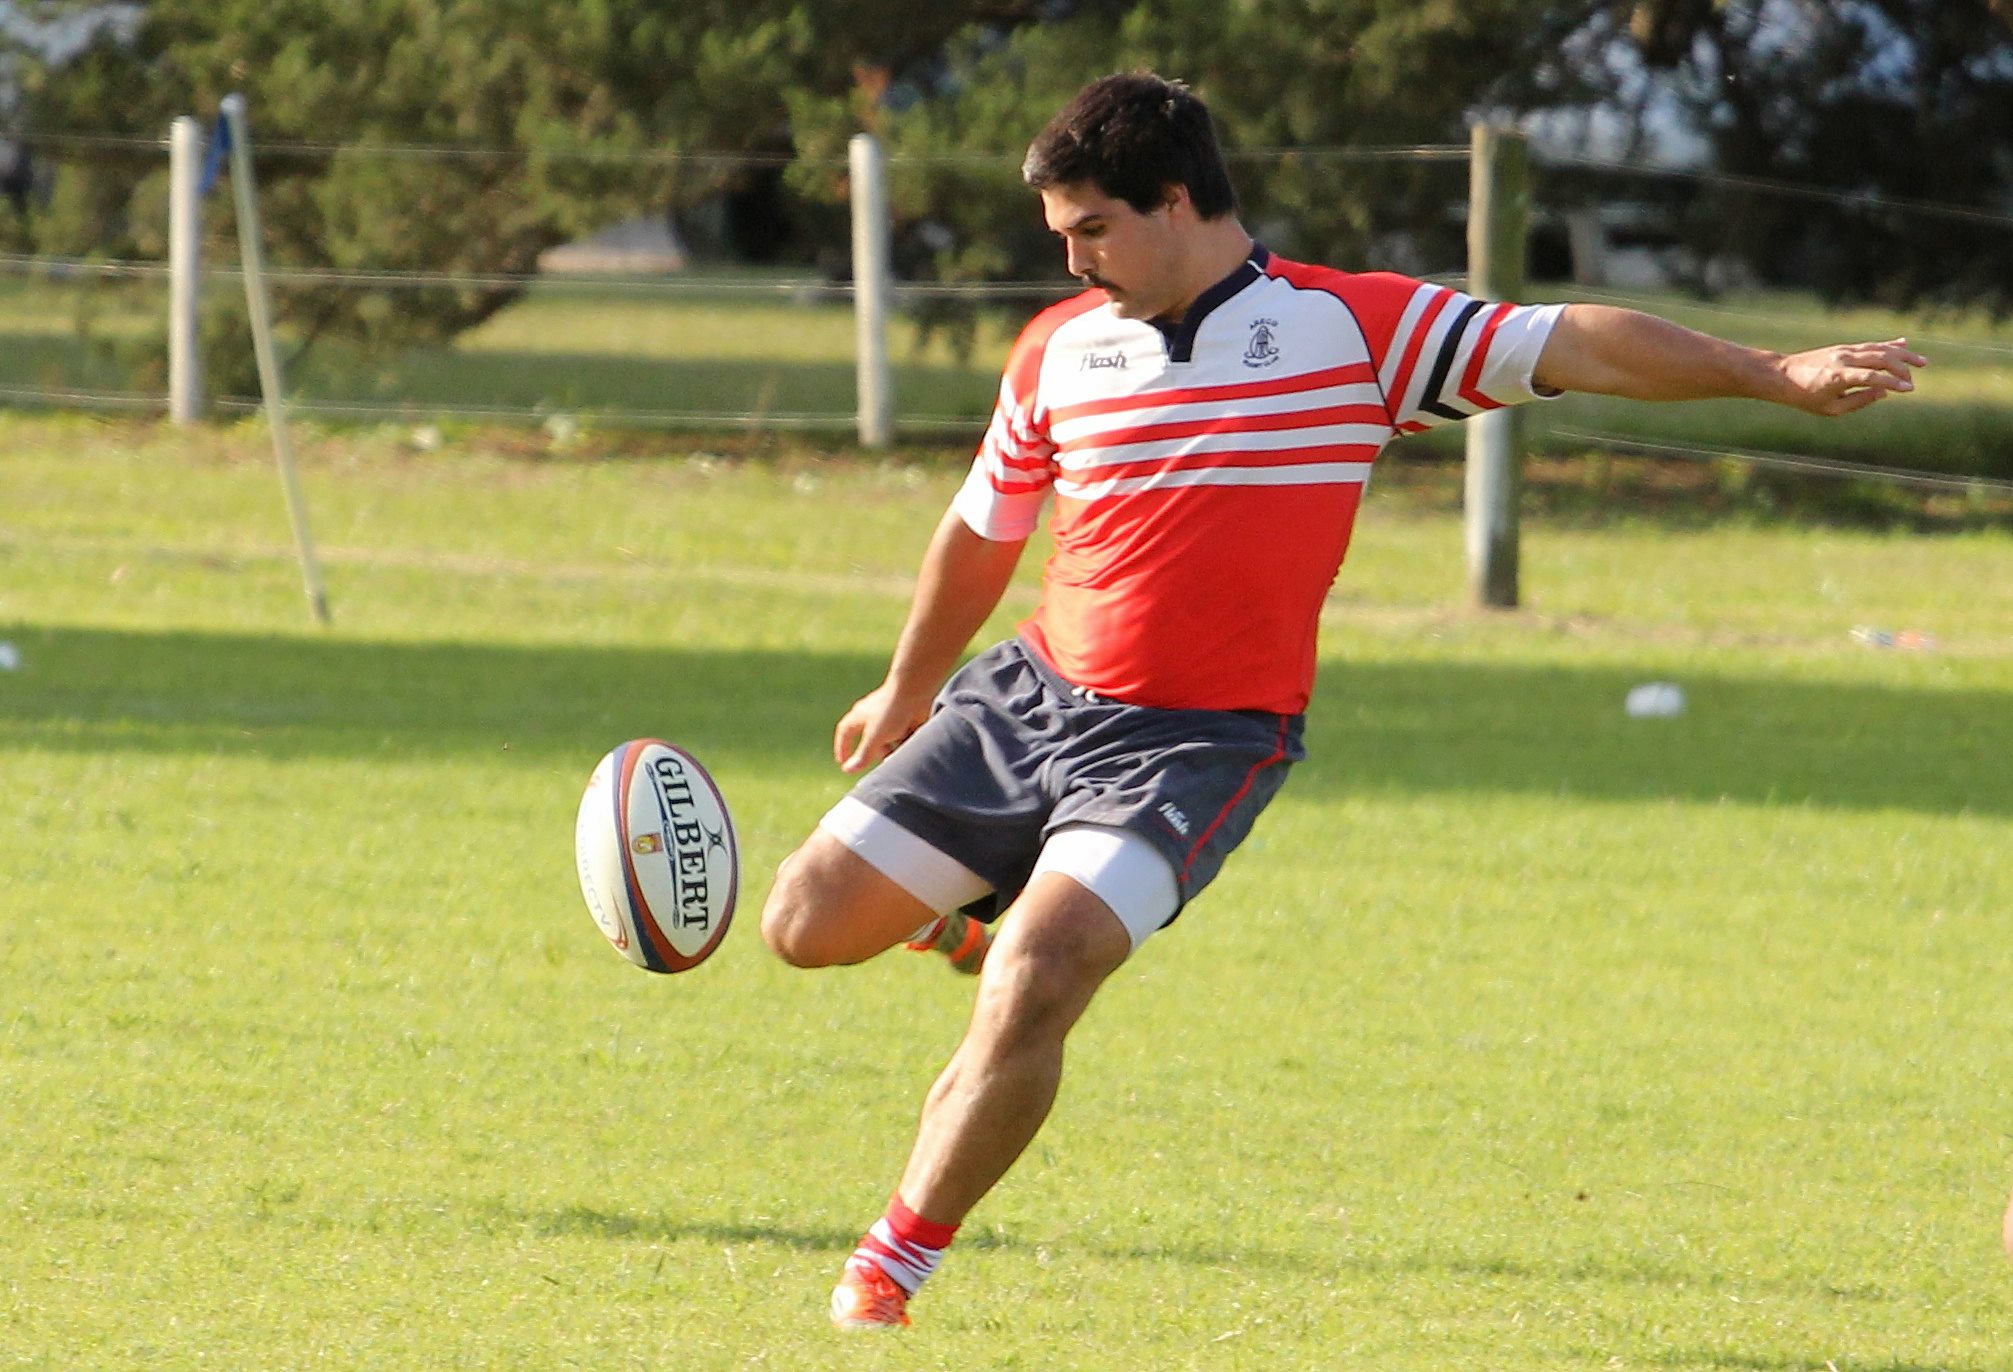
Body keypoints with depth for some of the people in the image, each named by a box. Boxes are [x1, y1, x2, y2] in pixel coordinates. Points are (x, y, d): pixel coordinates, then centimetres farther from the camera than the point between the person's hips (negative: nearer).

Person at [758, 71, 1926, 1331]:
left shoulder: (1354, 328, -6)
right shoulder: (1057, 351, 5)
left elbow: (1568, 347, -7)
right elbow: (984, 532, 20)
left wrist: (1776, 375, -14)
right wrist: (908, 691, 32)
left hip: (1197, 741, -4)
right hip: (1027, 697, 4)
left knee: (1031, 987, -23)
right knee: (812, 923, 0)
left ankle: (904, 1255, -5)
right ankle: (967, 898, 34)